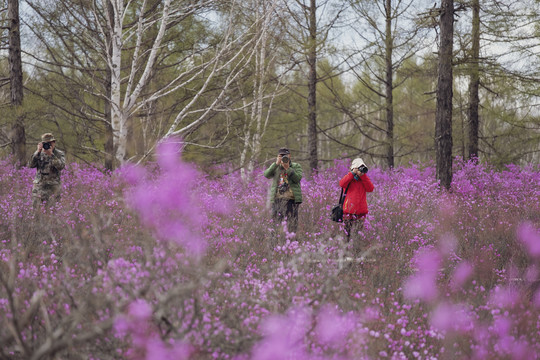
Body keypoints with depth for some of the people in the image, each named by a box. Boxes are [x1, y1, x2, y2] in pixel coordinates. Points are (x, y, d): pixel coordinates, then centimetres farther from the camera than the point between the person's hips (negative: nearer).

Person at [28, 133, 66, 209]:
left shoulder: (59, 154, 4)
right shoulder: (39, 154, 10)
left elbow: (61, 166, -15)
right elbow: (30, 165, -2)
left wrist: (51, 155, -19)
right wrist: (38, 152, -11)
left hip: (53, 186, -2)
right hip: (39, 185, 2)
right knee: (35, 207, -3)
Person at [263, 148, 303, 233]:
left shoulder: (296, 166, 11)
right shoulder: (275, 167, 17)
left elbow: (298, 178, -6)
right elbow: (266, 175, -2)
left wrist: (288, 168, -12)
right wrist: (276, 164, -8)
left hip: (291, 198, -2)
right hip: (277, 198, 2)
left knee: (292, 222, -8)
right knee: (276, 221, -2)